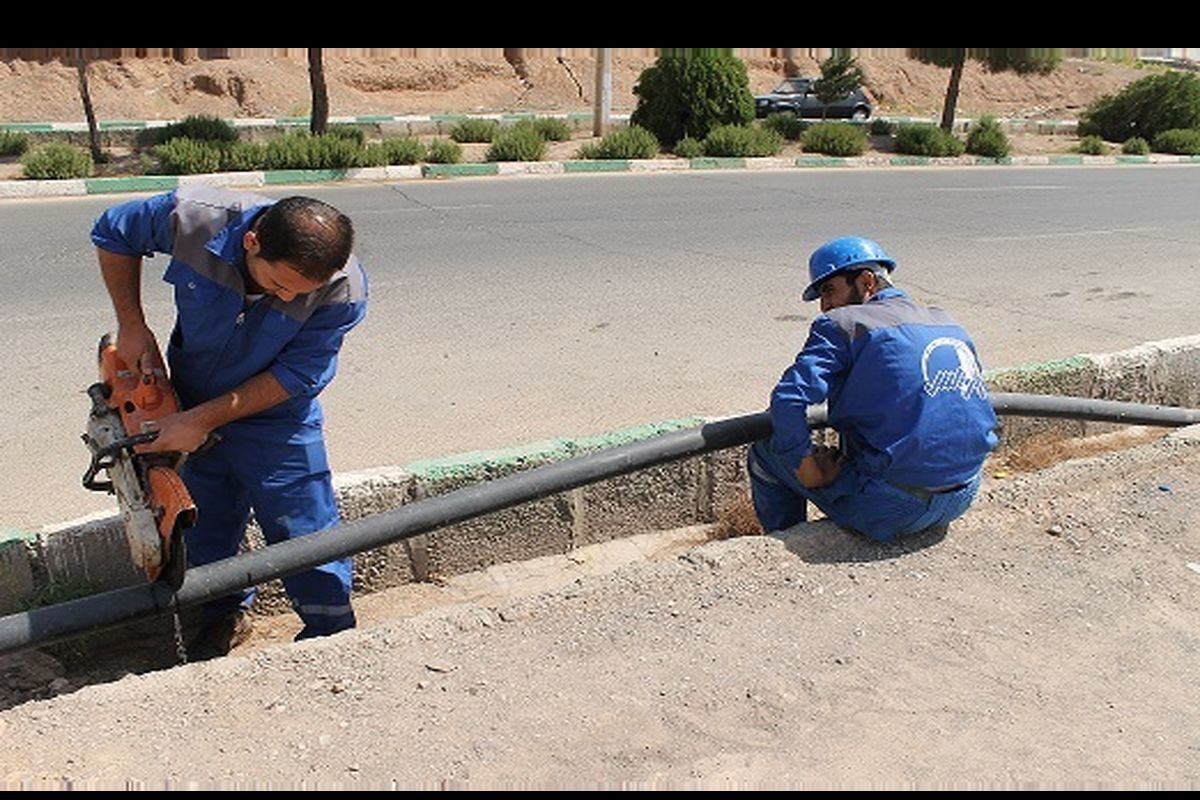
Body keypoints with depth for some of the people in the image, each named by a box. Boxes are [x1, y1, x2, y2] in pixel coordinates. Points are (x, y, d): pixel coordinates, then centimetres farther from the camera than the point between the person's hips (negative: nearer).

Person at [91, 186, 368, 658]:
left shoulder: (343, 290, -31)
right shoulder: (194, 219, -27)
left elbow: (296, 376, -23)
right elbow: (112, 233, -6)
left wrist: (203, 420, -22)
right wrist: (131, 326, -9)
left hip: (276, 419, -3)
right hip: (189, 407, 3)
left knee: (306, 538, 0)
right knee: (206, 529, 18)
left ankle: (332, 637, 21)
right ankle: (225, 614, 42)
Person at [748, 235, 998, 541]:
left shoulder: (843, 324, -7)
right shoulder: (950, 325, 14)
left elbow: (788, 401, -19)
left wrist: (810, 472, -9)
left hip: (893, 512, -7)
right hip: (962, 500, 8)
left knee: (765, 452, 10)